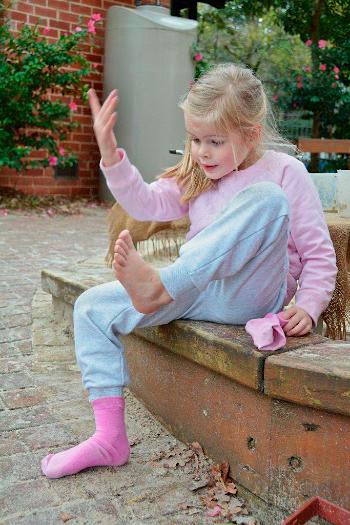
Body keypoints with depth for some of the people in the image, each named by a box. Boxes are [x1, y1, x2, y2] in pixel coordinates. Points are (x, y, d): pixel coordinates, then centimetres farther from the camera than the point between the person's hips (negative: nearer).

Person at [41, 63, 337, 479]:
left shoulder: (283, 172, -1)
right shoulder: (196, 176, 16)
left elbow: (319, 254, -1)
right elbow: (147, 204, 5)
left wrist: (307, 306, -15)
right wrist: (111, 155, -7)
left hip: (253, 296, -6)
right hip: (199, 292, 6)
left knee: (266, 199, -32)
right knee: (92, 307, -4)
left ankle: (158, 285, -36)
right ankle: (109, 437, -6)